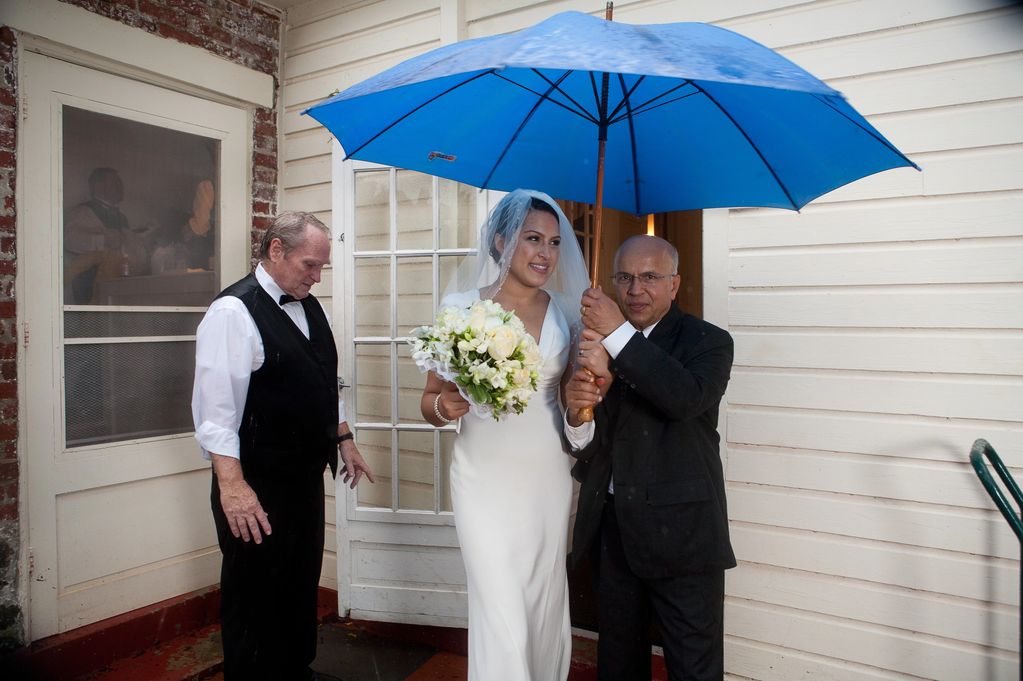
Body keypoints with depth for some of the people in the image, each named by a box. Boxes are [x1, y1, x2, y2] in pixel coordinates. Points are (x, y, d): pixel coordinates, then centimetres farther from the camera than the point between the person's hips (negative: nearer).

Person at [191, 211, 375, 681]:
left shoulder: (310, 307, 9)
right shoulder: (233, 311, -16)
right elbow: (217, 406, -22)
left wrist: (343, 440, 19)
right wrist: (232, 485, -27)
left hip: (307, 478, 8)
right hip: (257, 489, -8)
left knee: (302, 590, 22)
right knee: (255, 602, 9)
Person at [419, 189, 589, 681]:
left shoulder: (566, 313, 2)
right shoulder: (461, 307, -5)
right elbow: (430, 399, 1)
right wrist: (443, 406, -21)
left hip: (549, 478, 3)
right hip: (486, 479, -3)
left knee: (546, 608, 16)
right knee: (503, 620, -2)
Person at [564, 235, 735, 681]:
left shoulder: (708, 341, -5)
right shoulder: (599, 344, 5)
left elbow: (686, 398, -28)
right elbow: (586, 447, 0)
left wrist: (619, 333, -26)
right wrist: (576, 414, -23)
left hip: (680, 532, -4)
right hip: (612, 530, 5)